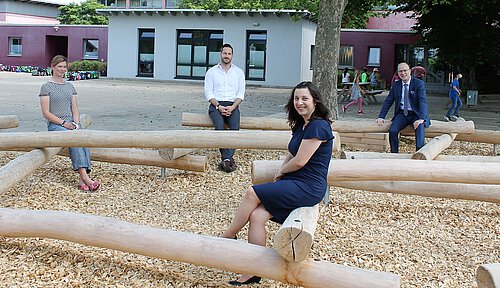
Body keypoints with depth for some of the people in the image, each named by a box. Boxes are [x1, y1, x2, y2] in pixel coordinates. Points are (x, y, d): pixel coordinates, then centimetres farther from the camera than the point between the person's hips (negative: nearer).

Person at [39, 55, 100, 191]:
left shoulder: (70, 86, 19)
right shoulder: (47, 87, 3)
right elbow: (46, 113, -4)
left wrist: (76, 123, -5)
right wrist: (63, 123, -15)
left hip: (71, 122, 4)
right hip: (55, 125, -4)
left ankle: (83, 179, -38)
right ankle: (84, 176, -42)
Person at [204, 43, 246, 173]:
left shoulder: (238, 72, 14)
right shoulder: (212, 71, 11)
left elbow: (241, 93, 7)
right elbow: (208, 93, 4)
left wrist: (232, 107, -10)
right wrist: (219, 107, -12)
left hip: (232, 105, 1)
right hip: (216, 105, -1)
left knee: (235, 127, -29)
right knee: (219, 126, -31)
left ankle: (226, 159, -37)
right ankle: (229, 158, -34)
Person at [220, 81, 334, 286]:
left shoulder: (318, 126, -14)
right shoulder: (301, 125, 16)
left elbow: (299, 162, -16)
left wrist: (281, 172, 3)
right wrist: (281, 173, 5)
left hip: (308, 187, -9)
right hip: (295, 184, 9)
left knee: (253, 193, -16)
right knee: (257, 216, -11)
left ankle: (228, 236, 4)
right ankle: (255, 272, -6)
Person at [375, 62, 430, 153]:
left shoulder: (419, 83, -5)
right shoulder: (396, 85, 9)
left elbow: (423, 102, -16)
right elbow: (388, 101, 11)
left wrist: (421, 118, -31)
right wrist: (381, 117, -2)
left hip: (416, 114, -3)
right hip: (402, 114, 3)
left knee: (419, 127, -34)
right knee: (392, 131, -23)